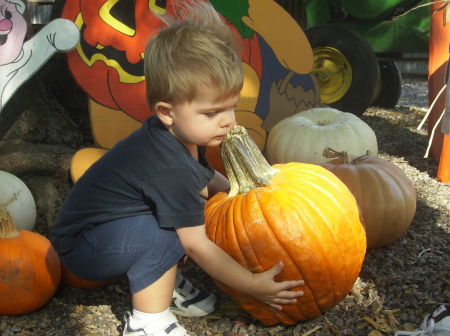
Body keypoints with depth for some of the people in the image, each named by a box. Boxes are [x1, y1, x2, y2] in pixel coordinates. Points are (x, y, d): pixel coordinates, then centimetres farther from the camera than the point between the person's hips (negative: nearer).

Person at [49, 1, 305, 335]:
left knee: (188, 210, 1)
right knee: (165, 235, -30)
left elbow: (206, 181, 14)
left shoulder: (182, 136, -6)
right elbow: (196, 246, -27)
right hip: (80, 249, -9)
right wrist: (253, 285, -21)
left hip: (107, 226, 9)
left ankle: (164, 282, 10)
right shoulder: (170, 169, -33)